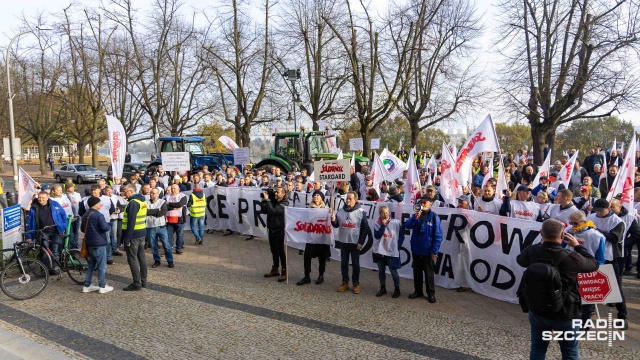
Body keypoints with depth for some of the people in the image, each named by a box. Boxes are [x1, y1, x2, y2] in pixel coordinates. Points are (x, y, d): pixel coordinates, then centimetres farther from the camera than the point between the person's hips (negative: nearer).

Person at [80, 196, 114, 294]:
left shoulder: (85, 215, 11)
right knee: (102, 266, 0)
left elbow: (83, 229, 21)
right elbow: (105, 227, -26)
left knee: (91, 265, 17)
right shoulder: (98, 215, -17)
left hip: (90, 244, 9)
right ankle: (102, 287, 6)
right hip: (99, 244, -9)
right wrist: (109, 225, -6)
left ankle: (87, 286, 19)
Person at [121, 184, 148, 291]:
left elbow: (131, 222, -22)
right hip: (142, 233, 9)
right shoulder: (142, 201, 12)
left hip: (134, 235, -9)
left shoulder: (133, 203, -17)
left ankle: (137, 284, 1)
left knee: (132, 259, -2)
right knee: (141, 257, 14)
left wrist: (127, 239, -20)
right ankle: (143, 281, 21)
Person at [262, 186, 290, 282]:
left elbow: (273, 211, -26)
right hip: (272, 229, 7)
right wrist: (264, 200, -3)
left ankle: (284, 272, 5)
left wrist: (267, 200, -22)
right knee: (274, 250, 15)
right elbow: (264, 211, 8)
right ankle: (275, 270, 27)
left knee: (281, 251, -3)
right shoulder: (273, 202, 9)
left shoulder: (284, 204, -13)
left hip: (280, 230, -7)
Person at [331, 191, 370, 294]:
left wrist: (361, 242, -11)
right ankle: (345, 283, 23)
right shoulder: (341, 211, 3)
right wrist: (333, 219, -16)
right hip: (343, 242, 4)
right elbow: (336, 225, 7)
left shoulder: (361, 212, -9)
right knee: (344, 263, 11)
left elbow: (365, 228, -7)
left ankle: (356, 284, 19)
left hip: (355, 243, -4)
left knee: (355, 264, 6)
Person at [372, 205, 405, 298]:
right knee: (381, 271, 14)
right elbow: (377, 236, -15)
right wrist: (383, 225, -20)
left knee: (393, 272, 4)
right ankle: (383, 288, 29)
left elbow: (401, 237, -1)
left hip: (392, 252, -3)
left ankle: (397, 289, 21)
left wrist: (397, 248, -5)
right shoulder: (377, 224, -3)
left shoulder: (396, 223, -8)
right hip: (380, 252, 3)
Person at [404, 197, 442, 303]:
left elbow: (438, 235, -12)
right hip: (416, 249, 5)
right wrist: (415, 217, -21)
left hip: (427, 251, -5)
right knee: (417, 271, 15)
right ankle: (418, 291, 28)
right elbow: (407, 226, -6)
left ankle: (431, 294, 19)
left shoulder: (434, 217, -11)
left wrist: (434, 251, -14)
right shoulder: (417, 215, 4)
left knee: (429, 273, 7)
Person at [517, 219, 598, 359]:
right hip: (565, 314, -3)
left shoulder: (531, 252, -14)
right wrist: (577, 245, 8)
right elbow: (593, 264, -3)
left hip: (537, 311, 3)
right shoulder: (572, 258, -24)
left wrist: (542, 243, 13)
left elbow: (520, 260, 11)